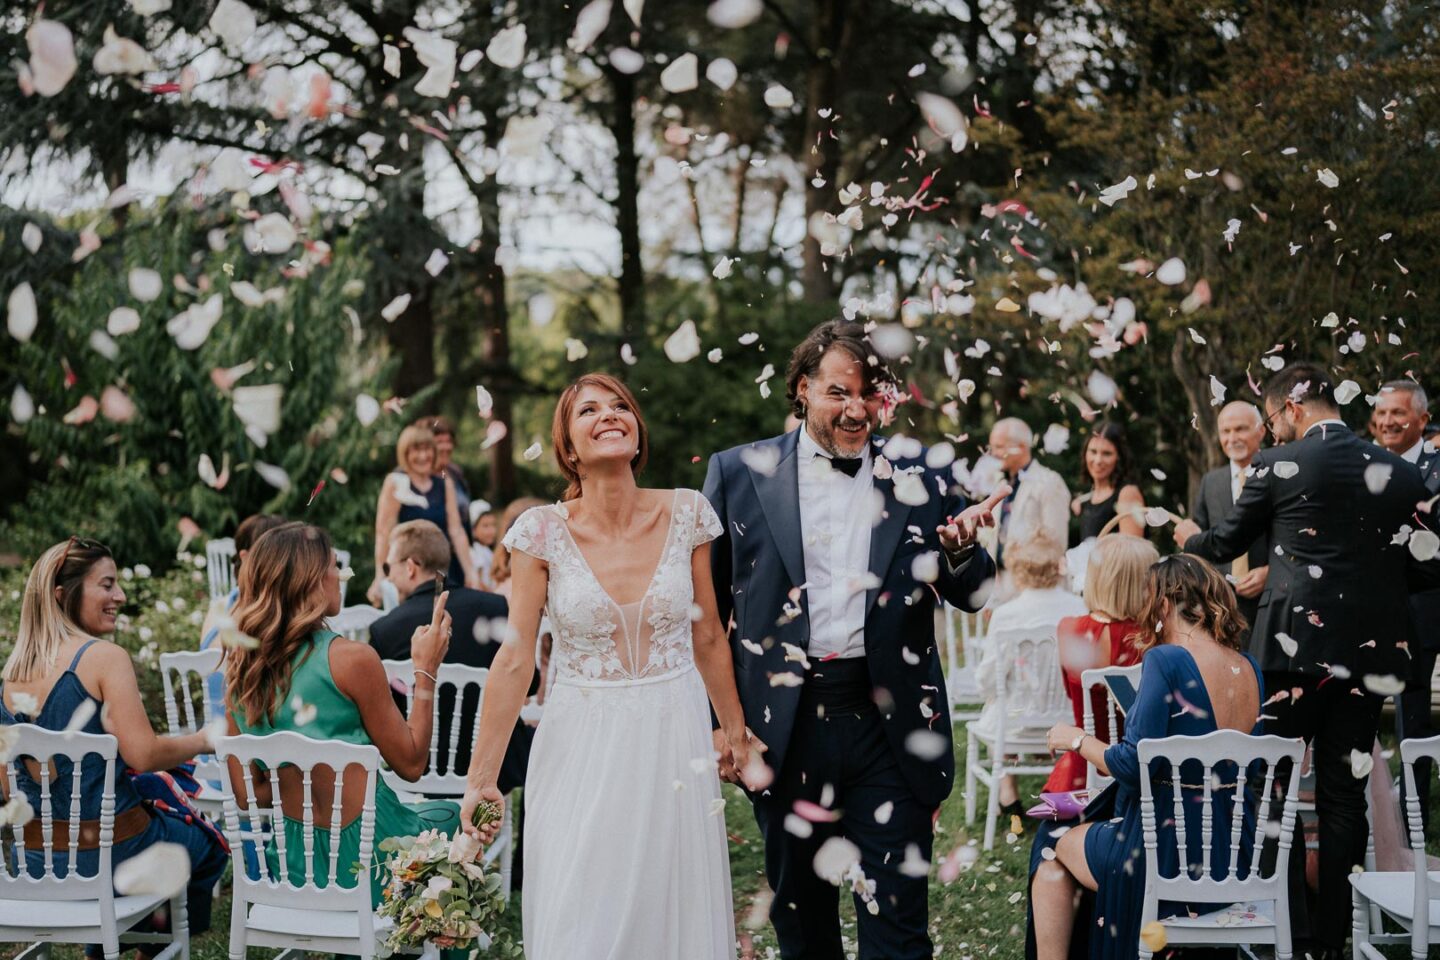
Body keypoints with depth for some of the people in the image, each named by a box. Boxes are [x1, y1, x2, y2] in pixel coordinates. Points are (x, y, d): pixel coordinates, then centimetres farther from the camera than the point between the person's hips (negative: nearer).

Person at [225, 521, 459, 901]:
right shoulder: (351, 658, -20)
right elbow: (411, 763, -10)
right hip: (364, 860, -6)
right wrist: (426, 670, -3)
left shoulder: (240, 667, -3)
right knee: (450, 814, 28)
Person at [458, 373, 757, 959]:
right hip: (583, 750, -1)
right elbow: (516, 658, -8)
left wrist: (736, 731, 12)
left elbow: (708, 638, 7)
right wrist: (481, 778, -9)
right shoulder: (543, 531, -8)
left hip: (674, 742, 2)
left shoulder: (686, 515, -3)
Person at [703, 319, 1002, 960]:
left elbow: (971, 596, 8)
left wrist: (961, 548, -14)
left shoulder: (918, 477, 5)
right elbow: (708, 605, 6)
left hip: (891, 722, 0)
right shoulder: (739, 473, 3)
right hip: (784, 729, 1)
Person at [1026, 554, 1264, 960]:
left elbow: (1132, 767, -21)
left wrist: (1077, 739, -4)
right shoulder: (1250, 669, 4)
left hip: (1169, 858, -7)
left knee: (1055, 844, 20)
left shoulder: (1166, 660, -18)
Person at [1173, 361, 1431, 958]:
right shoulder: (1401, 473, 4)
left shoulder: (1279, 464, -6)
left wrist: (1190, 538, 29)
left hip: (1295, 644, -3)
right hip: (1370, 651, 4)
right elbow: (1416, 566, 11)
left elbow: (1226, 543, 8)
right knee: (1344, 795, 10)